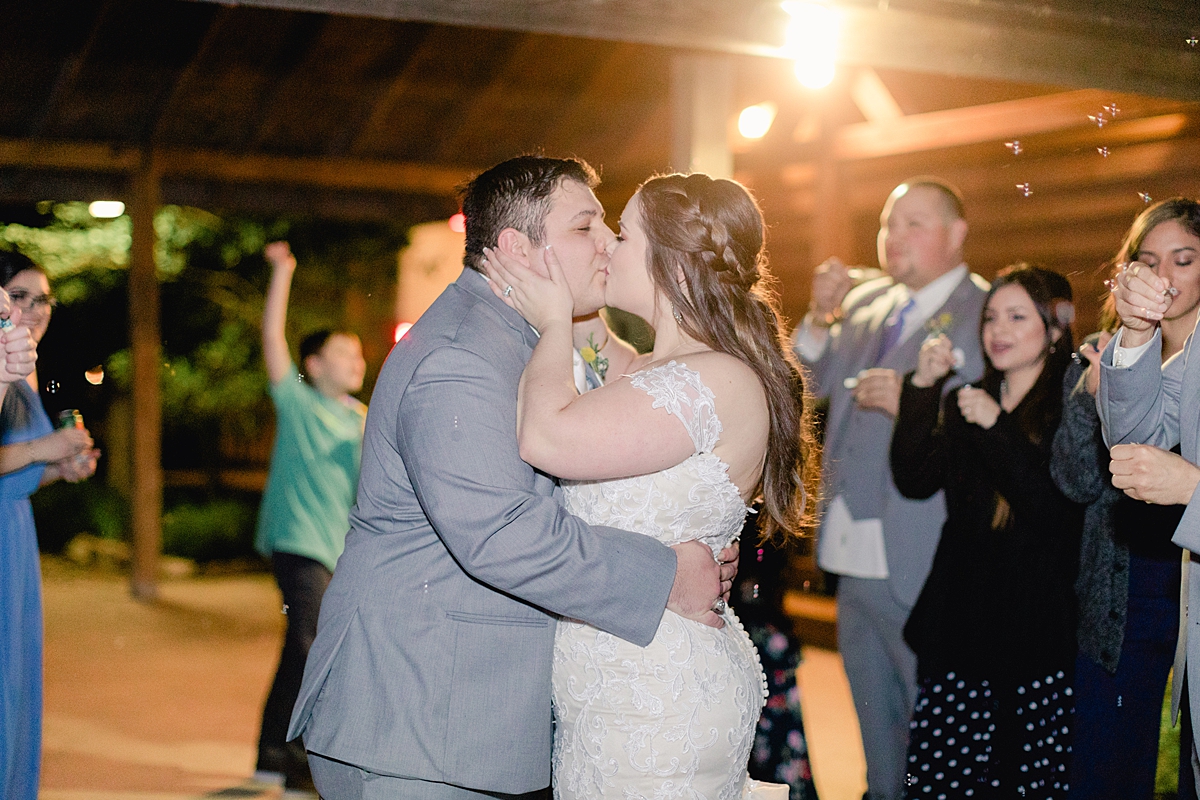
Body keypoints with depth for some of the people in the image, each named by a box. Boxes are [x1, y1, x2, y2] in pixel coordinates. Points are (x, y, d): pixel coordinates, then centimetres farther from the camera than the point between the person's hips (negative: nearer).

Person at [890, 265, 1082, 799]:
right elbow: (915, 480, 1)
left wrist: (998, 428, -18)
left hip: (1037, 629, -4)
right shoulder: (963, 403, 14)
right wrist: (923, 388, -6)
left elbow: (1057, 509, -15)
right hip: (959, 624, 4)